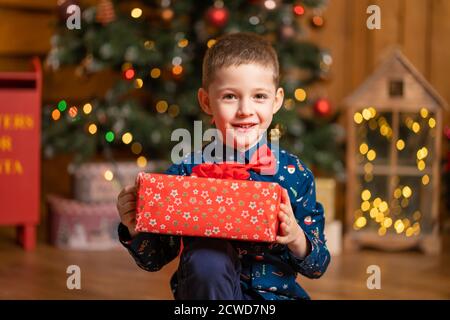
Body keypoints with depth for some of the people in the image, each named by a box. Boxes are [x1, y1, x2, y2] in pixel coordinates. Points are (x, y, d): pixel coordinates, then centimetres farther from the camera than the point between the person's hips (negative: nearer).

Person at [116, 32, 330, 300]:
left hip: (275, 292, 0)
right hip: (205, 288, 0)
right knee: (205, 258, -31)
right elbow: (155, 259, 6)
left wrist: (295, 237, -17)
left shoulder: (295, 174, 0)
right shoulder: (187, 170, -2)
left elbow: (318, 266, 3)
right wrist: (135, 227, -14)